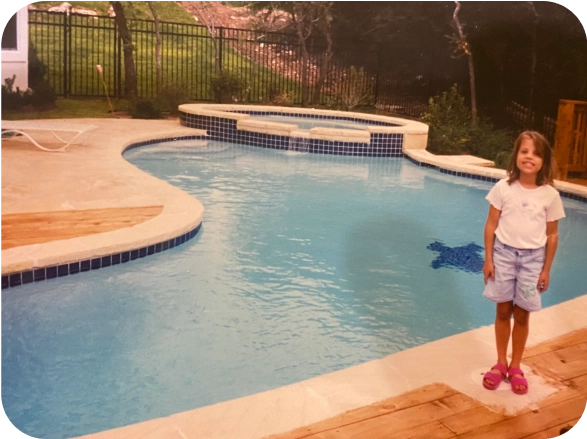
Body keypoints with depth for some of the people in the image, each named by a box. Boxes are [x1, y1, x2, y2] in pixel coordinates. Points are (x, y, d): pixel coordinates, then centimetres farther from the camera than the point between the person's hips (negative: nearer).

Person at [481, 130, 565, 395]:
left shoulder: (550, 195, -7)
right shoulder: (503, 188, -8)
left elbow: (552, 234, 0)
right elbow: (491, 225, -2)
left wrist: (546, 270, 1)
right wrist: (488, 259, -4)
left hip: (532, 258, 0)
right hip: (504, 253, 0)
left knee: (522, 315, 9)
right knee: (503, 311, 10)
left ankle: (515, 367, 25)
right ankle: (501, 363, 25)